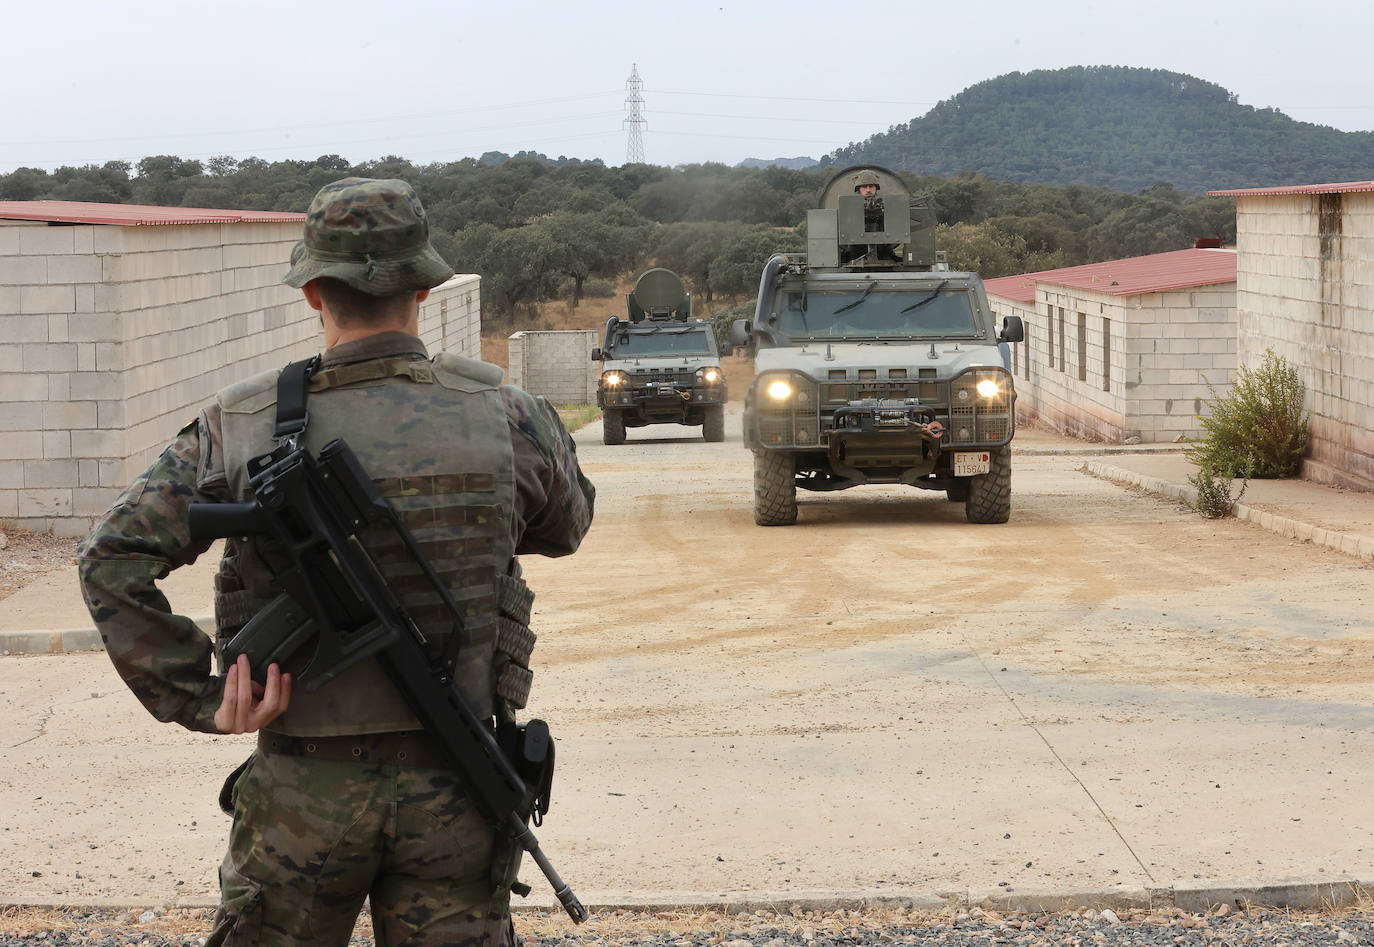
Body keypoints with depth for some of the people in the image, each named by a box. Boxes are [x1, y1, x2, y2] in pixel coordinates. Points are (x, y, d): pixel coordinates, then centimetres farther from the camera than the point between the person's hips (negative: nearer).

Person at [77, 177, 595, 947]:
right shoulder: (504, 419, -6)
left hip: (306, 791, 0)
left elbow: (113, 561, -10)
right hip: (452, 793, 1)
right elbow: (565, 525, 15)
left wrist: (198, 700, -7)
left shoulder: (245, 428, -7)